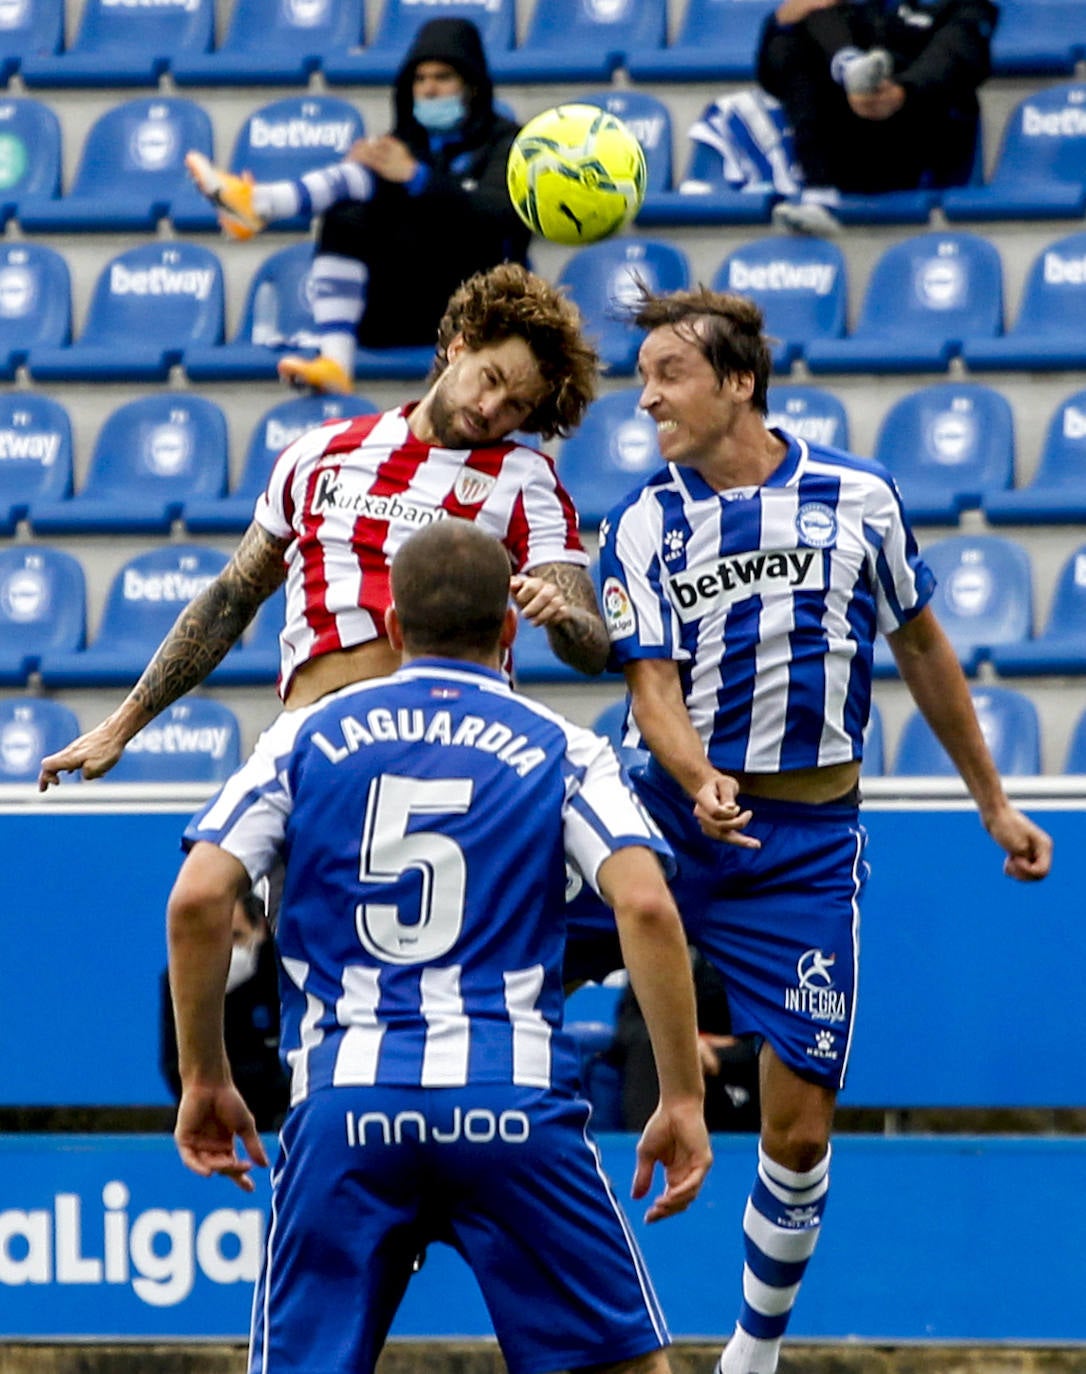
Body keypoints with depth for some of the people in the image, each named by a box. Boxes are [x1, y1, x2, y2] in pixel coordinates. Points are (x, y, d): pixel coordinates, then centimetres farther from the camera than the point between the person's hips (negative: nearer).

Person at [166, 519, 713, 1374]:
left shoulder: (308, 738, 13)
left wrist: (203, 1079, 12)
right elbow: (646, 907, -5)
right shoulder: (562, 751, 10)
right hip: (514, 1102, -1)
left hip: (343, 1104, 1)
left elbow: (197, 899, 3)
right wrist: (683, 1099, -2)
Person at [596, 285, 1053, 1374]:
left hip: (808, 838, 0)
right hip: (672, 813, 0)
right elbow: (654, 686, -8)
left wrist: (993, 802, 17)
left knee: (799, 1130, -1)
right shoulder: (643, 526, -1)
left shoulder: (858, 498, 1)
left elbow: (921, 648, 13)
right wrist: (699, 782, -30)